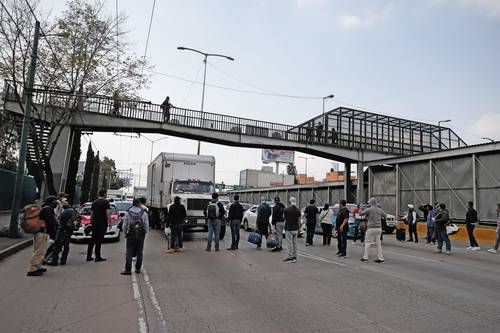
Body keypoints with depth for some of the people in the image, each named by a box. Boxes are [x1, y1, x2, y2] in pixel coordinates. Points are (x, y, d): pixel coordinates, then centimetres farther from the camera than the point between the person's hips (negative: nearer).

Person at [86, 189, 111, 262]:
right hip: (102, 223, -6)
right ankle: (98, 257, 1)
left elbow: (91, 213, 18)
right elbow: (108, 213, -14)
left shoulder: (94, 202, 12)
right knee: (99, 240, -3)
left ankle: (89, 256, 17)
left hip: (94, 223, 7)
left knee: (92, 239, 12)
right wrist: (109, 223, -6)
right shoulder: (105, 202, -9)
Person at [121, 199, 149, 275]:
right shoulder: (144, 213, -2)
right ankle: (138, 268, 15)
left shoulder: (128, 213, -2)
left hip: (131, 235, 0)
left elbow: (125, 225, 1)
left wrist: (126, 233, 15)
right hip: (141, 235, 1)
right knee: (139, 252, 10)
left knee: (129, 253, 3)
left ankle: (128, 269, 2)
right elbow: (147, 225, -1)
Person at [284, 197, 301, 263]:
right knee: (294, 243, 12)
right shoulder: (298, 211, -2)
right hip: (295, 229, 4)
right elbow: (299, 221, 1)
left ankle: (290, 257, 1)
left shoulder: (286, 210, -13)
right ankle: (294, 257, 17)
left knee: (290, 243, -1)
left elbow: (284, 217, 6)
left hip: (288, 229, -4)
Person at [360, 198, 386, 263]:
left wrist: (364, 210, 16)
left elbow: (361, 213, -3)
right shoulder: (380, 210, 7)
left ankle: (365, 258, 4)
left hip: (371, 228, -5)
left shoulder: (369, 209, -10)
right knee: (378, 243, 10)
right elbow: (385, 216, 22)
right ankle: (380, 258, 9)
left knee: (367, 243, 2)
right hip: (379, 228, 5)